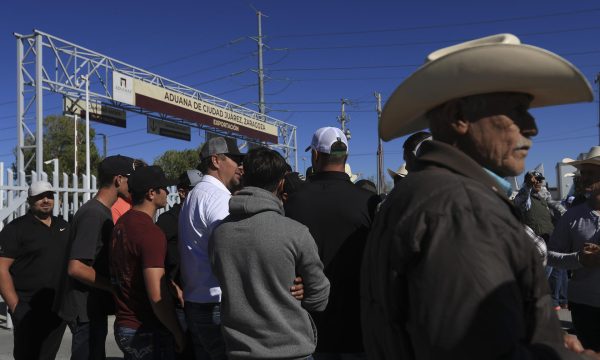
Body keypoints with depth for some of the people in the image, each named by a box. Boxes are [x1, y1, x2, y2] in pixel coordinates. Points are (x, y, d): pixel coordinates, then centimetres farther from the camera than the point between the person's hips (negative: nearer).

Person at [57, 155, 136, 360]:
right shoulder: (93, 214, -20)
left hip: (94, 307, 10)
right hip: (86, 310, -10)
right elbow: (76, 268, -25)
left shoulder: (101, 211, 11)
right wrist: (114, 287, -17)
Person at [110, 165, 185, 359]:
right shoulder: (151, 233, -21)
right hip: (147, 331, -8)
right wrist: (178, 334, -13)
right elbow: (157, 296, -25)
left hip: (123, 326, 8)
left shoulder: (121, 224, 6)